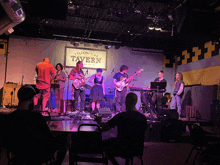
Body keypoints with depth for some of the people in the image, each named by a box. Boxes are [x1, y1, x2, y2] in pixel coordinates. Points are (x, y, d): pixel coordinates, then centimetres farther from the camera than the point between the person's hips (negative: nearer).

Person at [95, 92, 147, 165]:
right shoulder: (143, 117, -10)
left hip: (123, 148, -5)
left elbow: (105, 127, -15)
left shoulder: (121, 116, -23)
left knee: (105, 143, 21)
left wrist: (99, 122, 7)